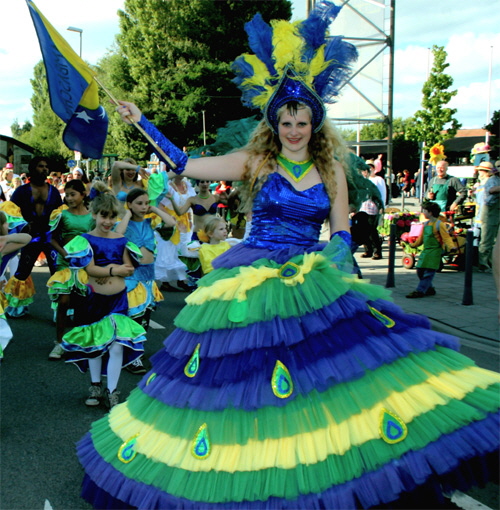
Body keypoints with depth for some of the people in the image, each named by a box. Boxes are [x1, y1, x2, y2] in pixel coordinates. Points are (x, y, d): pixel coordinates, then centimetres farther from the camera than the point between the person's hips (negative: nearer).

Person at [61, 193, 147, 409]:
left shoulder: (121, 240, 5)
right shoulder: (86, 240, -5)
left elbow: (129, 269, 3)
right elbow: (90, 269, -15)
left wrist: (113, 268, -14)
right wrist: (116, 270, -16)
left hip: (118, 299, 1)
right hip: (93, 298, -1)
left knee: (117, 345, -5)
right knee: (95, 343, 11)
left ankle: (112, 391, 6)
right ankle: (95, 386, 28)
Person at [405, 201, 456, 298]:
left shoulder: (439, 224, -10)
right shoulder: (426, 224, 14)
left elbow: (446, 237, -15)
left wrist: (451, 246, -29)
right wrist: (414, 244, 37)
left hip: (434, 251, -9)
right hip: (425, 251, 9)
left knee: (428, 272, -9)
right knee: (420, 271, 9)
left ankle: (420, 291, -11)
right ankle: (429, 289, 21)